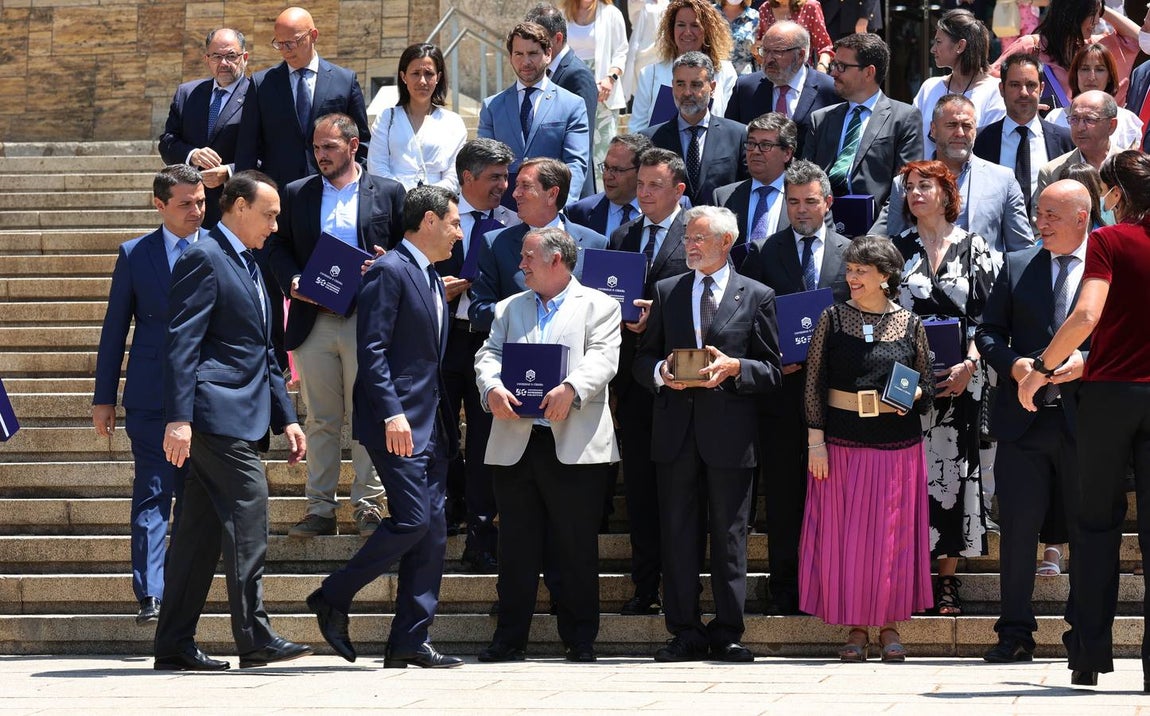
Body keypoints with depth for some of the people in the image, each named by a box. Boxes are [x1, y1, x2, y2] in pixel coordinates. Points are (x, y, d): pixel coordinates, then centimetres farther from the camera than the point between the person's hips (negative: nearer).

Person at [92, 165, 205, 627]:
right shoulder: (134, 255, 4)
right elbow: (114, 329, 7)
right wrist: (103, 398, 5)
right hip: (151, 395, -1)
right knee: (152, 494, -6)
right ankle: (150, 595, -10)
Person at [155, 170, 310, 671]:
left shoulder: (247, 267, 23)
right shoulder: (204, 260, -7)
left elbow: (263, 354, 27)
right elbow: (182, 343, -15)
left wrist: (286, 418, 20)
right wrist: (178, 419, -22)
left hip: (242, 419, 10)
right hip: (219, 413, -10)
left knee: (201, 531, 8)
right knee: (248, 519, -12)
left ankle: (174, 645, 9)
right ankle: (255, 639, -11)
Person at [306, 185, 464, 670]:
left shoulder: (432, 279, 20)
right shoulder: (389, 271, -9)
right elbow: (371, 350, -16)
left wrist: (445, 425, 18)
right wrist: (392, 413, -23)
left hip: (429, 426, 9)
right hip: (398, 423, -9)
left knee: (432, 531, 4)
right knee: (413, 520, -16)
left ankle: (410, 642, 5)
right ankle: (333, 598, -1)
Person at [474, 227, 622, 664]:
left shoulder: (598, 306, 9)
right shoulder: (509, 309, 22)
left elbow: (602, 357, -6)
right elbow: (489, 354, 10)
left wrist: (570, 389, -25)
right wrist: (492, 387, -13)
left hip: (574, 444, -4)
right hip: (514, 443, 4)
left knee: (577, 546, 0)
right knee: (517, 546, 4)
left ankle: (580, 639, 7)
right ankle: (509, 638, 8)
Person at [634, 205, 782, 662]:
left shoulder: (757, 297, 6)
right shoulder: (667, 293, 13)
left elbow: (771, 370, 4)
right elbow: (642, 359, 15)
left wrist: (734, 368, -14)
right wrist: (660, 372, -7)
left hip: (731, 432, -3)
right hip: (676, 430, 3)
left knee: (729, 534, 0)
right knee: (678, 533, 2)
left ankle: (727, 633, 5)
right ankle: (686, 633, 6)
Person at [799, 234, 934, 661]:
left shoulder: (910, 325, 5)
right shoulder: (833, 319, 4)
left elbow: (928, 387, 11)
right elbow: (814, 384, 2)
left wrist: (913, 395, -12)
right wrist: (815, 440, -6)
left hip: (897, 444, 0)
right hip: (842, 441, 0)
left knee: (893, 533, 3)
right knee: (845, 533, 1)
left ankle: (890, 626, 14)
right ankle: (856, 629, 10)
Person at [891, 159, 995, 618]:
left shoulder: (973, 247, 6)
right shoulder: (897, 249, 8)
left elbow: (986, 313, 3)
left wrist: (968, 364, -9)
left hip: (959, 379, 0)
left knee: (953, 468, -1)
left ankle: (948, 581, 4)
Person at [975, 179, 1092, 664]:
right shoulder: (1016, 268, 12)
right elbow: (988, 333, 12)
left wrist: (1086, 362, -15)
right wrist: (1013, 364, -7)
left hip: (1084, 419, -2)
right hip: (1023, 422, 2)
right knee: (1017, 528, 0)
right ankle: (1015, 634, 6)